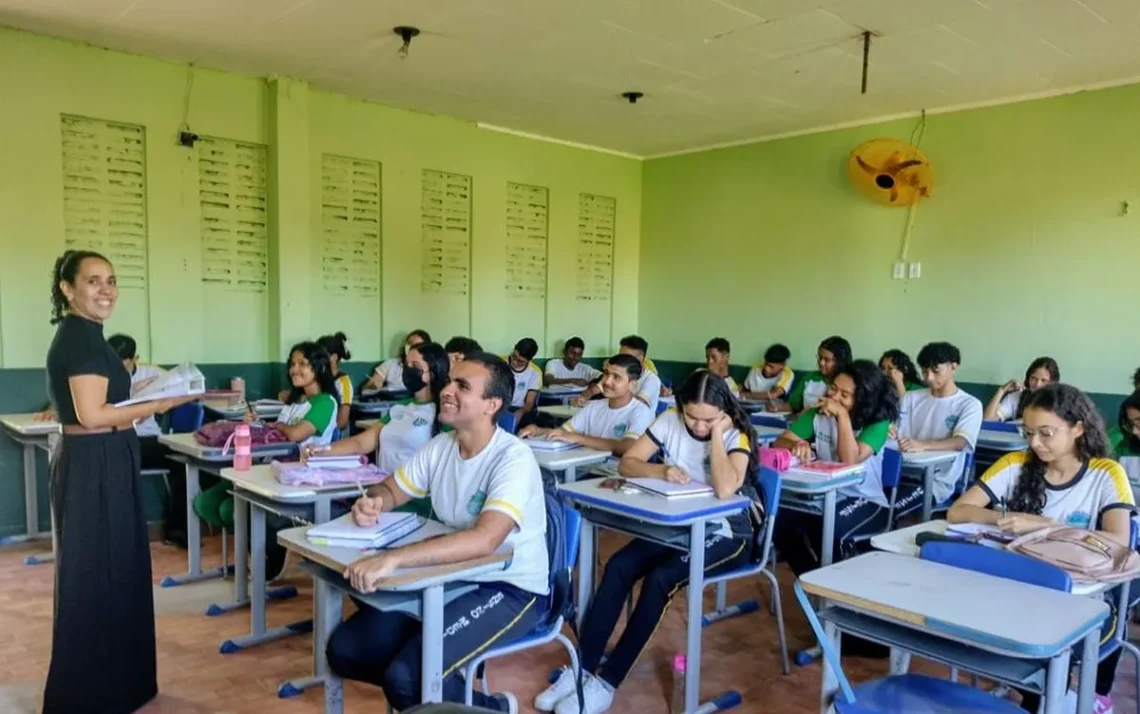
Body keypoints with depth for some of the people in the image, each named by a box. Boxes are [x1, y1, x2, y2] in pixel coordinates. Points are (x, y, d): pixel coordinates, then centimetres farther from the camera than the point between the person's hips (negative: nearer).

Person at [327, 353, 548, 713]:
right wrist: (371, 502, -14)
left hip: (509, 589, -7)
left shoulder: (514, 458, -23)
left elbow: (484, 540, -37)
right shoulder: (440, 446, 0)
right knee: (344, 650, -4)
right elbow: (391, 490, 12)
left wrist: (393, 558, -45)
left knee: (406, 677, -24)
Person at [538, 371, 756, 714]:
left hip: (725, 534, -4)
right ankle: (581, 669, -16)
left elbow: (725, 489, -33)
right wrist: (661, 471, -24)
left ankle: (607, 683, -19)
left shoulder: (736, 436, -15)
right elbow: (627, 462, -6)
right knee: (618, 567, -21)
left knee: (659, 579, -28)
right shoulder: (670, 421, -3)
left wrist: (716, 433, -25)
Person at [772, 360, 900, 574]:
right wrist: (797, 445, -29)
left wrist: (842, 415, -26)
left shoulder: (878, 422, -12)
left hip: (866, 502, -4)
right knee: (777, 517, -20)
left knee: (825, 526, -34)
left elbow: (850, 459, -26)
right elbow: (780, 443, -7)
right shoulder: (818, 413, -1)